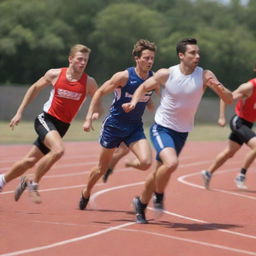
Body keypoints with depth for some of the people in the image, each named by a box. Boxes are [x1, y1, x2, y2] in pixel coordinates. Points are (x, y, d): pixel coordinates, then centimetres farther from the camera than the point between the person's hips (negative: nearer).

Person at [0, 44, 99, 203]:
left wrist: (95, 114, -21)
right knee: (58, 150, -30)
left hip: (62, 127, 3)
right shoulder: (55, 74, -7)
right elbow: (35, 88, 9)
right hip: (46, 120, -3)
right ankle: (33, 184, -12)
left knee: (30, 161, 8)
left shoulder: (89, 83, -7)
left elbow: (98, 104, 3)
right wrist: (20, 112, 9)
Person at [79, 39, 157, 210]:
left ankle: (128, 163, 14)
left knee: (146, 162, -22)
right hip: (114, 125, -3)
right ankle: (86, 193, 39)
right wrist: (89, 118, -14)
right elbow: (100, 92, -9)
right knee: (102, 168, 10)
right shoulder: (124, 77, -18)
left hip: (135, 128, 3)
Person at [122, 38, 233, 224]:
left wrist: (219, 88, -34)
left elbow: (229, 100, -14)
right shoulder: (166, 74, -12)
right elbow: (144, 86, 5)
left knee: (161, 171, 15)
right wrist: (134, 102, -13)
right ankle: (159, 196, -2)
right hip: (161, 128, -3)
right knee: (171, 162, -28)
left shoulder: (204, 76, -11)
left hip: (182, 132, 3)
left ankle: (141, 203, 38)